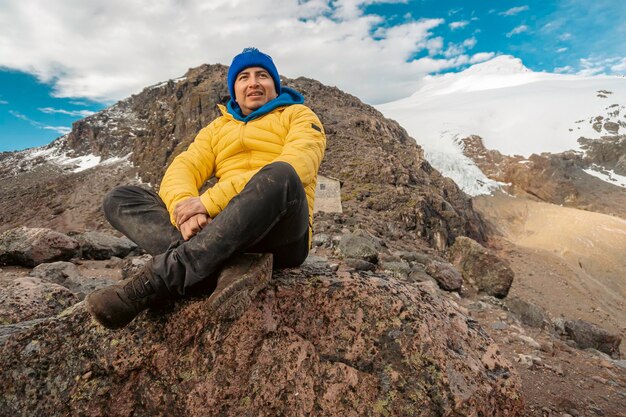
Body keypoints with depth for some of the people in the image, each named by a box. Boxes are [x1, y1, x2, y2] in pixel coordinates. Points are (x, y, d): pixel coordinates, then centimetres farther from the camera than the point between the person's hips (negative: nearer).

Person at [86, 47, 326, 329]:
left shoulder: (299, 115, 11)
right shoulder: (216, 129, 24)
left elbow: (295, 168, -12)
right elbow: (181, 169, 7)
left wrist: (210, 202, -18)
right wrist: (184, 207, -19)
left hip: (280, 235, -4)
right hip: (220, 232, 4)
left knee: (280, 175, -34)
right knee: (119, 199, -4)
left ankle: (159, 278, -30)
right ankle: (225, 266, -29)